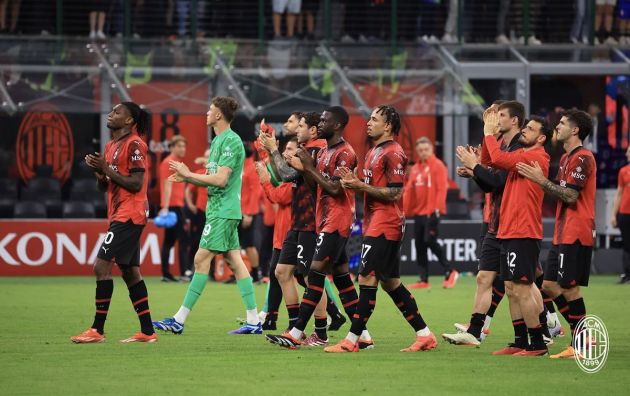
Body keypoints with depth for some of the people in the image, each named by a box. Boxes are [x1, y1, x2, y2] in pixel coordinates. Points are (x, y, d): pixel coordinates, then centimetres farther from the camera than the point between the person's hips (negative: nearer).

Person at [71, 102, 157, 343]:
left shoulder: (134, 145, -12)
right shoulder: (111, 146, 18)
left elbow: (136, 184, -18)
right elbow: (104, 187, 21)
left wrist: (106, 169, -17)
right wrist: (97, 170, 0)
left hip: (128, 216, -10)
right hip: (118, 215, 10)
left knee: (101, 266, -13)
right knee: (130, 272, 9)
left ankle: (97, 330, -12)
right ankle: (147, 331, 11)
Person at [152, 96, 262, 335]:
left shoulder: (231, 141, -14)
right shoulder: (218, 141, 18)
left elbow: (220, 179, -20)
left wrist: (189, 174, -12)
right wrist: (187, 178, 6)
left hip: (223, 212, -10)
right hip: (220, 210, 10)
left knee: (201, 260, -9)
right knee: (235, 261, 6)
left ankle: (179, 320, -8)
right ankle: (253, 322, 4)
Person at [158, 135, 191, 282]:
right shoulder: (169, 162, -9)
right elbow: (167, 186, -17)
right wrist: (165, 207, -23)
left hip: (176, 206, 10)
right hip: (173, 206, -10)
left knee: (169, 241, 9)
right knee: (183, 239, -13)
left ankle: (166, 274, 10)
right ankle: (184, 272, -18)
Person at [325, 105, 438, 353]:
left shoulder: (392, 153, -12)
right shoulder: (374, 152, 18)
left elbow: (394, 193, -18)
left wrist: (360, 185, -19)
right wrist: (354, 182, 6)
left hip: (384, 227, -11)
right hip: (375, 224, 11)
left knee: (367, 279, -11)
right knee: (390, 282, 11)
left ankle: (352, 340, -11)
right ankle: (424, 335, 16)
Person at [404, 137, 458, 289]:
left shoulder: (438, 166, -5)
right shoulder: (415, 169, 15)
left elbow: (442, 188, -12)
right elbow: (409, 191, 14)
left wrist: (438, 208, -20)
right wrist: (404, 210, 7)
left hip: (431, 212, -7)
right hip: (418, 212, 7)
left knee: (430, 241, -14)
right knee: (419, 245, 4)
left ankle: (449, 272, -1)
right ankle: (424, 280, 8)